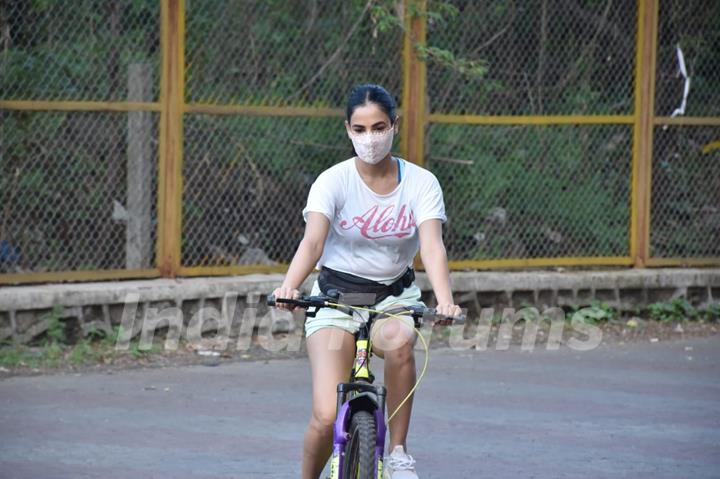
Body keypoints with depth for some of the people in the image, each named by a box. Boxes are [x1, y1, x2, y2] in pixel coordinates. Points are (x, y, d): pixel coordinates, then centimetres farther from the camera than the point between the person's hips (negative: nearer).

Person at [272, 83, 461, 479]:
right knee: (326, 417, -17)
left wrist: (444, 300, -39)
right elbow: (312, 241, -25)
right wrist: (289, 286, -46)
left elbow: (432, 246, -20)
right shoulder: (334, 181, -11)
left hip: (395, 297, 1)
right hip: (335, 298, -1)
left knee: (398, 341, -37)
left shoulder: (420, 183, -7)